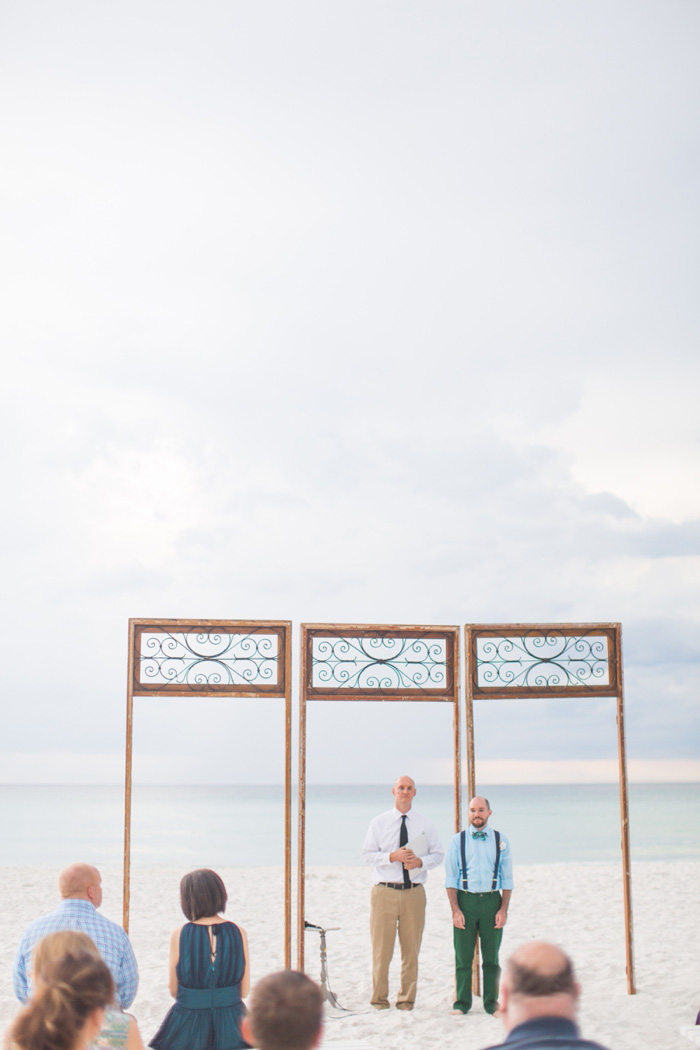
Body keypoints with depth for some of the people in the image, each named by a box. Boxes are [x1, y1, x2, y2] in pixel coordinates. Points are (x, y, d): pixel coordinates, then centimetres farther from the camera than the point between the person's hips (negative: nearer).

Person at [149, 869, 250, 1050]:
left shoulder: (179, 935, -7)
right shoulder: (239, 933, -3)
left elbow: (174, 990, 2)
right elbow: (245, 990, 2)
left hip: (189, 1025, -1)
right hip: (230, 1026, 2)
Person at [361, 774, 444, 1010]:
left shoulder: (425, 824, 10)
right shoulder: (379, 823, 6)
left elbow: (438, 854, 11)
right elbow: (367, 854, 2)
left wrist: (420, 861, -9)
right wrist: (392, 856, -14)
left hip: (414, 892, 1)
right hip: (385, 891, -1)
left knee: (411, 949, 4)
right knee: (381, 949, 0)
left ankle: (406, 1000, 14)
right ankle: (379, 999, 11)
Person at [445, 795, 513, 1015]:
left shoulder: (500, 841, 6)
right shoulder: (458, 841, 3)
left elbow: (507, 879, 7)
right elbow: (451, 879, 2)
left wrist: (503, 909, -3)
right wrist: (455, 910, -7)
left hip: (492, 900, 1)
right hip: (465, 900, -1)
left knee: (491, 957, 6)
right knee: (463, 957, 3)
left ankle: (491, 1003, 17)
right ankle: (462, 1003, 14)